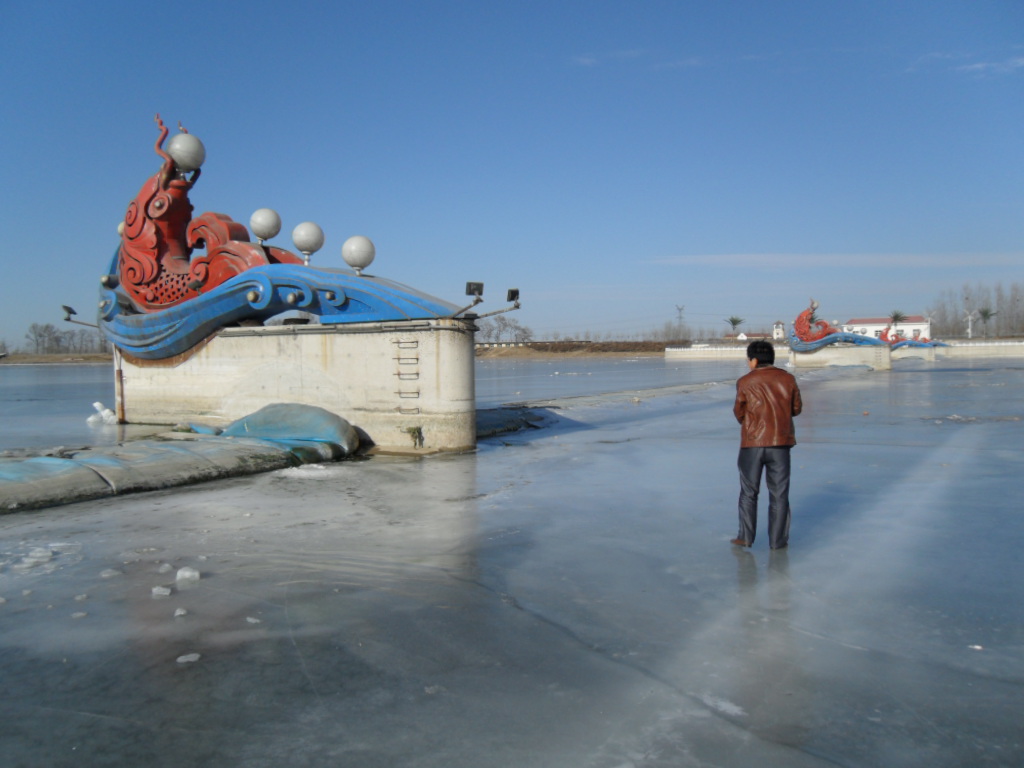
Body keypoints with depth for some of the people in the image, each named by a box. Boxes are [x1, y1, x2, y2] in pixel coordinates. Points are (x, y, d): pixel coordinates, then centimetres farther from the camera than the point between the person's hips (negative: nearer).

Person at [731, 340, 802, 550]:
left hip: (752, 442, -1)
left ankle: (746, 537, 12)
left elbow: (739, 413, 0)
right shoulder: (787, 379, 1)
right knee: (779, 493, 8)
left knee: (749, 492, 11)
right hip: (780, 442, 2)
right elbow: (797, 408, 8)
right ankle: (778, 540, 10)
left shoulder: (745, 382, -5)